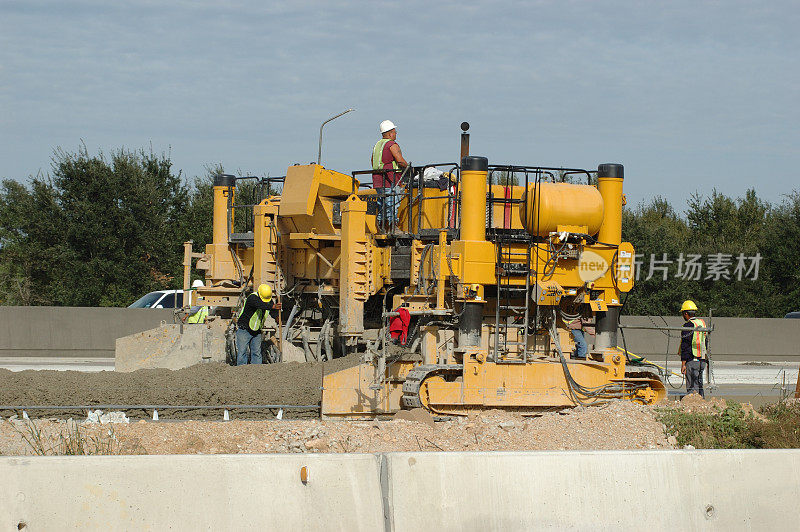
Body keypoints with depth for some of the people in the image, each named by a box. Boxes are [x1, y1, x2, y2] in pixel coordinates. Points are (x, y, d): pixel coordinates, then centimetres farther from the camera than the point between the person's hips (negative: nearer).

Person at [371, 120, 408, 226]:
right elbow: (400, 161, -19)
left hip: (377, 180, 8)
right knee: (391, 204, -8)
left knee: (381, 204, 10)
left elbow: (373, 162, 22)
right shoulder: (392, 145, -9)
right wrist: (407, 166, -2)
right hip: (390, 179, -8)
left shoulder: (377, 145, 17)